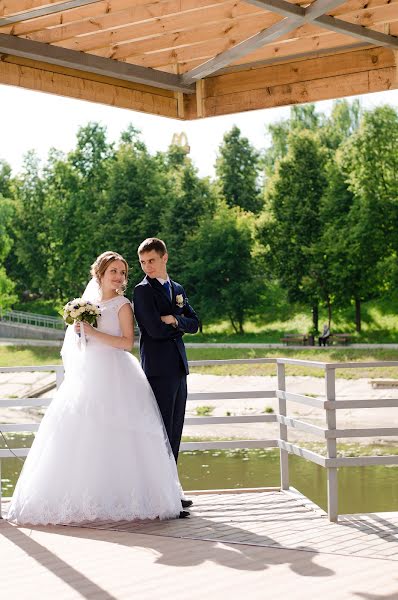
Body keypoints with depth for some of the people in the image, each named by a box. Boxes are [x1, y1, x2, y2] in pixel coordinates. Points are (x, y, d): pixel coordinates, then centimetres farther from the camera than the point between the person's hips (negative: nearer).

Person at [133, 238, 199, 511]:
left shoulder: (178, 289, 18)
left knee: (174, 432, 10)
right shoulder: (142, 290, -5)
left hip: (178, 368, 7)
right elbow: (154, 329, -16)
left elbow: (194, 324, 10)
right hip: (158, 370, -7)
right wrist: (179, 325, -1)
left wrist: (174, 319, -9)